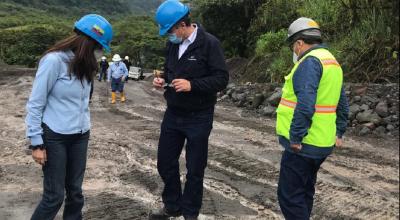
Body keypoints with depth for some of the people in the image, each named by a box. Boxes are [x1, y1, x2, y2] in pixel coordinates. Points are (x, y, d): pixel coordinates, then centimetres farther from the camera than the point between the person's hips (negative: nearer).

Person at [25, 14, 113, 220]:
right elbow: (35, 104, -12)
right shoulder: (54, 60, -16)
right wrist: (36, 142, -12)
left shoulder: (85, 64, 5)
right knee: (54, 196, 1)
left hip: (80, 136, 6)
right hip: (55, 137, -6)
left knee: (75, 192, 12)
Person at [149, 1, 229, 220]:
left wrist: (192, 85, -28)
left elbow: (222, 79, -17)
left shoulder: (209, 43, -15)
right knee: (165, 162, 14)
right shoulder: (172, 44, 5)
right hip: (172, 114, 6)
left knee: (194, 169, 8)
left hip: (198, 118, -6)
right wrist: (162, 80, -3)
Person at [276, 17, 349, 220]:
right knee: (304, 191, 22)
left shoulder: (310, 61, -15)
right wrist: (338, 133, 23)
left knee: (289, 195, -3)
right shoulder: (332, 61, 16)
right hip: (323, 144, 10)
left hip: (303, 144, -10)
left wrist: (295, 137, -21)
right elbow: (342, 105, 21)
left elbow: (305, 104, -26)